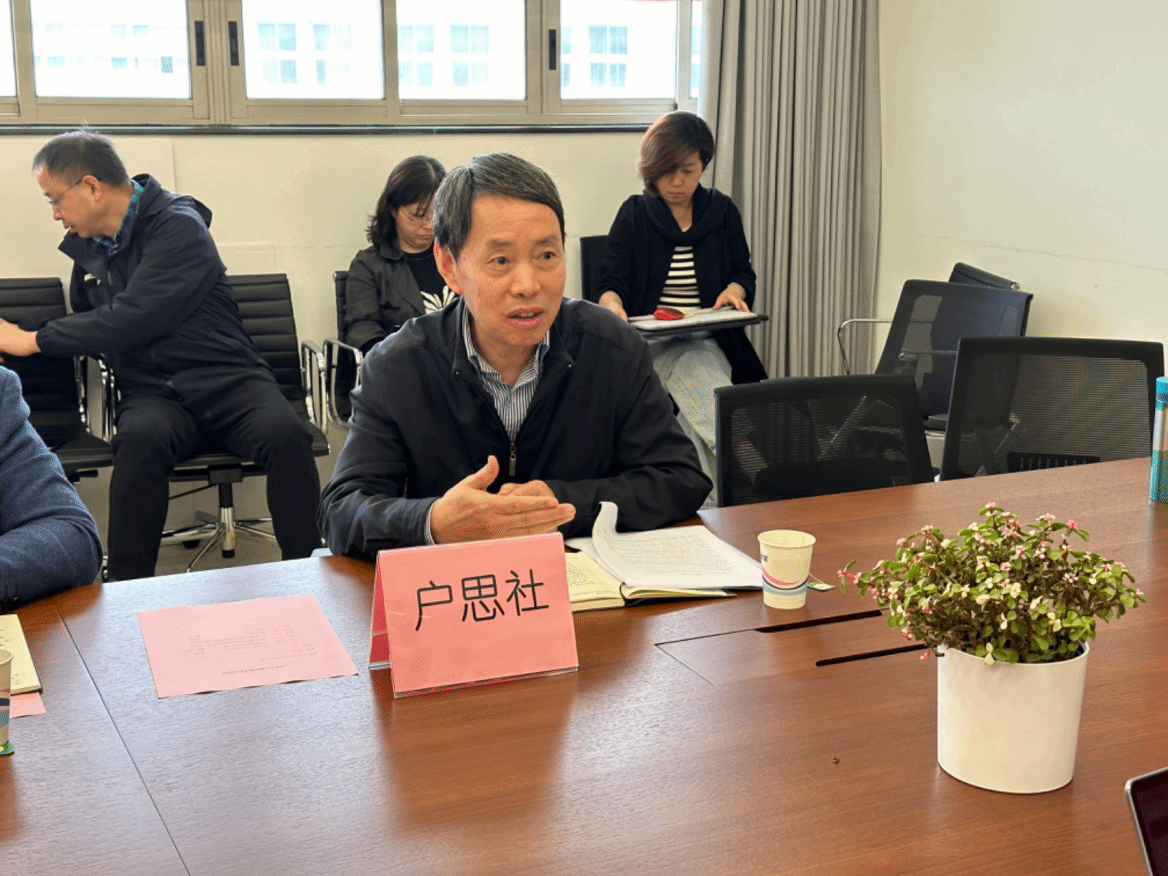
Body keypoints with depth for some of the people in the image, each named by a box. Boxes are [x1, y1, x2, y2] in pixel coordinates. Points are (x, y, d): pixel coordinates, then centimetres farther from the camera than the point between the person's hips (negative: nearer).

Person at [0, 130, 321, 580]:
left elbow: (129, 321, -18)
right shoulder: (87, 245, 15)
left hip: (226, 379, -3)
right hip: (152, 393, 4)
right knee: (141, 437, -34)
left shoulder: (179, 227, -8)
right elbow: (84, 323, 34)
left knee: (286, 435, -35)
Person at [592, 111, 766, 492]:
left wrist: (734, 290, -6)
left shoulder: (722, 212, 14)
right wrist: (611, 303, -24)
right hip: (649, 342, -2)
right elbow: (613, 284, 1)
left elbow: (743, 273, 20)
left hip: (707, 342, 2)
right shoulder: (634, 214, 8)